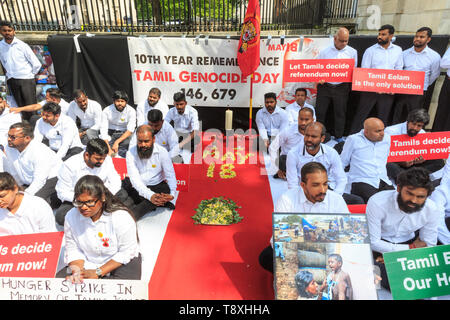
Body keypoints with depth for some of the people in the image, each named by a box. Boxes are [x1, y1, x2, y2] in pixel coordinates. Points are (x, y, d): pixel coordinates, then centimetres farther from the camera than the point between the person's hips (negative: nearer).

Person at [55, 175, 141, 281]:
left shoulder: (122, 217, -24)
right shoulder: (71, 217, -10)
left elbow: (126, 252, -18)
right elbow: (73, 249, -1)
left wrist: (98, 273, -19)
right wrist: (77, 269, -21)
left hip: (121, 264, -4)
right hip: (87, 264, 4)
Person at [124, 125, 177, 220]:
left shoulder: (162, 152, -9)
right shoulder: (131, 153, -10)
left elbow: (170, 176, -10)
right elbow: (134, 178, -19)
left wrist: (172, 194, -30)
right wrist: (150, 195, -36)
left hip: (156, 186, -1)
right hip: (137, 187, 1)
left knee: (165, 189, -32)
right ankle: (162, 203, -23)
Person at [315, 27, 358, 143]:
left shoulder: (352, 52, 7)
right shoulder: (324, 52, 5)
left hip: (341, 87, 0)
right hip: (324, 86, 0)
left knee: (340, 113, 7)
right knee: (320, 111, 4)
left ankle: (339, 137, 21)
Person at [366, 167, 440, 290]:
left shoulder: (432, 210, -16)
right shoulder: (377, 203, -28)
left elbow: (428, 245, -5)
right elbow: (372, 242, -21)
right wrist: (411, 248, -19)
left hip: (409, 243, 4)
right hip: (379, 246, -4)